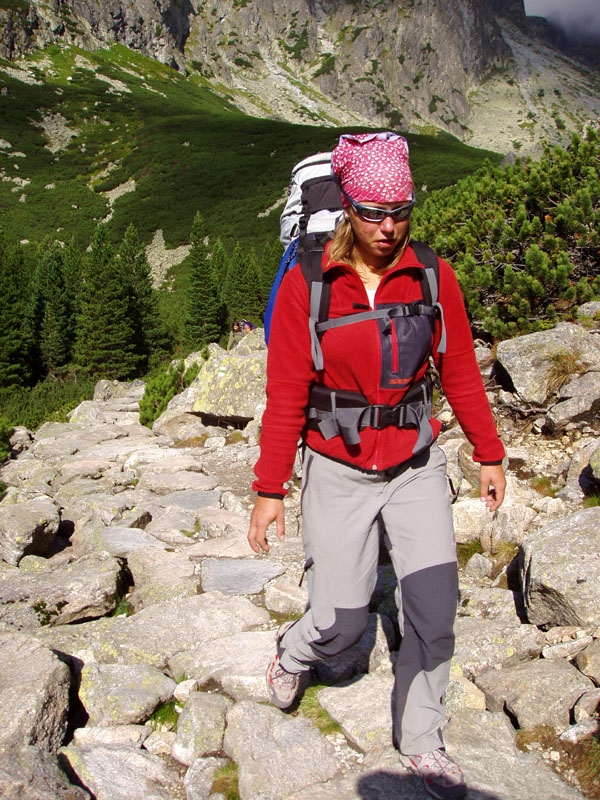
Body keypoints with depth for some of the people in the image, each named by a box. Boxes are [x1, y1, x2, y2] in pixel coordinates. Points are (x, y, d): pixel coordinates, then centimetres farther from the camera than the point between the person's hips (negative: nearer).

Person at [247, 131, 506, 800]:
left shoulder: (433, 277, -4)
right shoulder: (305, 285, -11)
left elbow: (461, 373, 6)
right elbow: (285, 394, -8)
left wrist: (488, 455, 10)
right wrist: (269, 490, -7)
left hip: (417, 467, 3)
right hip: (338, 473, -2)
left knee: (434, 613, 2)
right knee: (341, 625, 6)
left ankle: (420, 741, 28)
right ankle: (294, 649, 44)